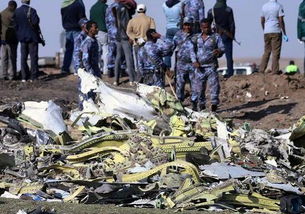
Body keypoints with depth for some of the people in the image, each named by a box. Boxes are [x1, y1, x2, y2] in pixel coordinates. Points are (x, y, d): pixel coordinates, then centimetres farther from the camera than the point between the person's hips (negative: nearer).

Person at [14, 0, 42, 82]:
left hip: (22, 37, 5)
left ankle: (24, 77, 9)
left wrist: (18, 34, 8)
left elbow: (15, 23, 1)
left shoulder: (16, 11, 2)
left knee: (23, 57, 10)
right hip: (32, 36, -5)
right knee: (33, 57, 1)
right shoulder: (31, 10, -14)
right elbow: (35, 21, -24)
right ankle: (33, 77, 0)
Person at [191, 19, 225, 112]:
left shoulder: (216, 37, 6)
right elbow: (192, 51, 14)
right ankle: (201, 104, 15)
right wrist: (194, 61, -2)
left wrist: (219, 51, -22)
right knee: (199, 86, 4)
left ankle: (214, 103, -4)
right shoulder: (196, 38, 12)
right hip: (200, 67, 2)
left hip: (211, 66, -2)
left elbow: (222, 48, 2)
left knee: (214, 84, -10)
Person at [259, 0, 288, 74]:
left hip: (266, 32, 5)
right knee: (276, 52, -2)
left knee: (266, 52, 13)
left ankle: (261, 71, 8)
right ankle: (275, 72, -5)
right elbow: (281, 21, -10)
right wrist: (284, 34, -7)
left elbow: (262, 21, 14)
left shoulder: (264, 6, 9)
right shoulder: (279, 6, -7)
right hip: (276, 32, -5)